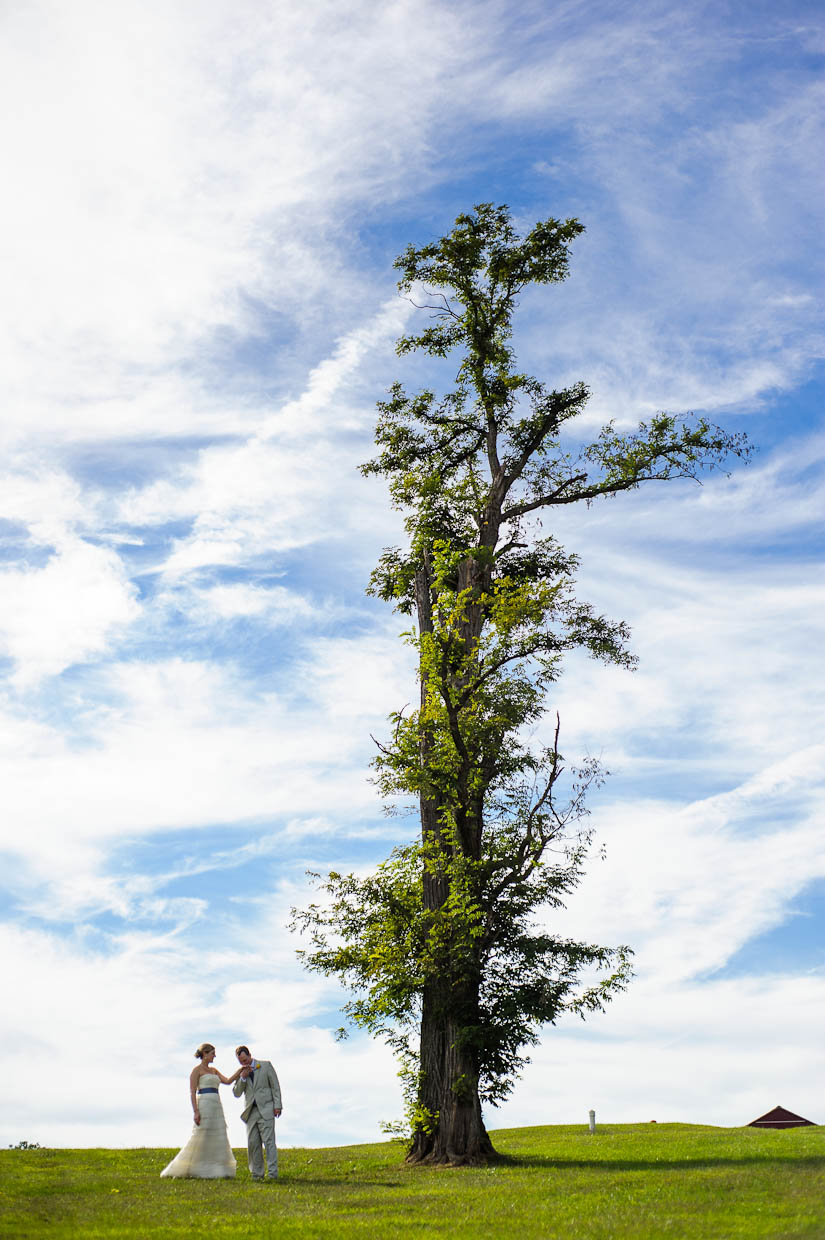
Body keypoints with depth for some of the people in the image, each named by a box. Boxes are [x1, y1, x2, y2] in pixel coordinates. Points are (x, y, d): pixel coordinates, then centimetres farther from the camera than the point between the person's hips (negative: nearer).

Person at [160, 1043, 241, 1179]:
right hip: (204, 1105, -8)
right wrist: (195, 1111, -18)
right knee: (200, 1138, -9)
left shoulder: (213, 1070, 20)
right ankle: (181, 1172, -2)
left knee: (219, 1139, 3)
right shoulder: (197, 1070, -3)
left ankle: (220, 1172, 5)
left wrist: (240, 1071, 0)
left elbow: (228, 1081, 11)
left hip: (216, 1106, 8)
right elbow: (192, 1092, -10)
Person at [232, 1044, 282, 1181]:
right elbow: (236, 1093, 6)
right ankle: (257, 1173, 10)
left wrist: (277, 1105, -5)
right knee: (252, 1144, 2)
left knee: (269, 1141, -11)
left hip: (266, 1109, -4)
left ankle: (273, 1173, -11)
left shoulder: (266, 1065, 3)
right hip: (250, 1112, 4)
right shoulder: (241, 1072, 11)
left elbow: (275, 1086, 3)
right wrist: (243, 1077, -8)